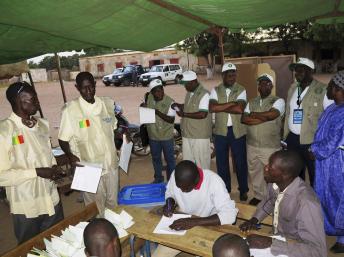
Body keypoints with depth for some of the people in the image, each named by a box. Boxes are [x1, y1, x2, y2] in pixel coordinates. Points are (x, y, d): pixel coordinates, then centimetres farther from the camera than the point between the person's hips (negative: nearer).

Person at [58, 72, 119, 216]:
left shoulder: (108, 103, 1)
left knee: (113, 204, 22)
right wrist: (70, 155, -24)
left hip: (111, 163, 5)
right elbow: (63, 139, -8)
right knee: (96, 210, 9)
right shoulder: (70, 110, -12)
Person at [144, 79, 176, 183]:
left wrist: (158, 113, -30)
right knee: (155, 158, 19)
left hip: (166, 136, -4)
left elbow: (171, 120, -21)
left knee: (169, 159, 9)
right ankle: (158, 178, 38)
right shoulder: (149, 98, -4)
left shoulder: (169, 102, -16)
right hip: (153, 136, 5)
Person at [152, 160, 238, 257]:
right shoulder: (175, 176, -15)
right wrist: (170, 204, -16)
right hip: (182, 226, 3)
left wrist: (194, 221, -38)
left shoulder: (214, 182, -27)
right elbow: (169, 193, 6)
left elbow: (230, 214, -32)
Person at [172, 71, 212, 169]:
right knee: (187, 162, 18)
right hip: (187, 134, 9)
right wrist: (178, 106, 7)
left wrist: (184, 114, -19)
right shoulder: (189, 93, 12)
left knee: (202, 163, 4)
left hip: (200, 136, -8)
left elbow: (202, 114, -24)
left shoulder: (204, 94, -16)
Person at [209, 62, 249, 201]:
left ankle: (243, 190, 28)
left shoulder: (241, 90, -4)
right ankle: (225, 189, 30)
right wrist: (232, 103, -19)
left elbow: (240, 109, -21)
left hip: (237, 131, -2)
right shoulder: (216, 90, 0)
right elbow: (212, 108, -17)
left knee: (240, 161, 10)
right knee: (221, 161, 12)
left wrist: (220, 108, -14)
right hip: (220, 131, 2)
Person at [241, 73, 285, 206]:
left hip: (270, 147, -5)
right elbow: (243, 119, -4)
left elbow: (272, 114, -23)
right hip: (252, 145, 5)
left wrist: (254, 114, -7)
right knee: (254, 172, 16)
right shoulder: (251, 102, 10)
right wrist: (264, 118, -13)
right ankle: (258, 195, 34)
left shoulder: (278, 101, -4)